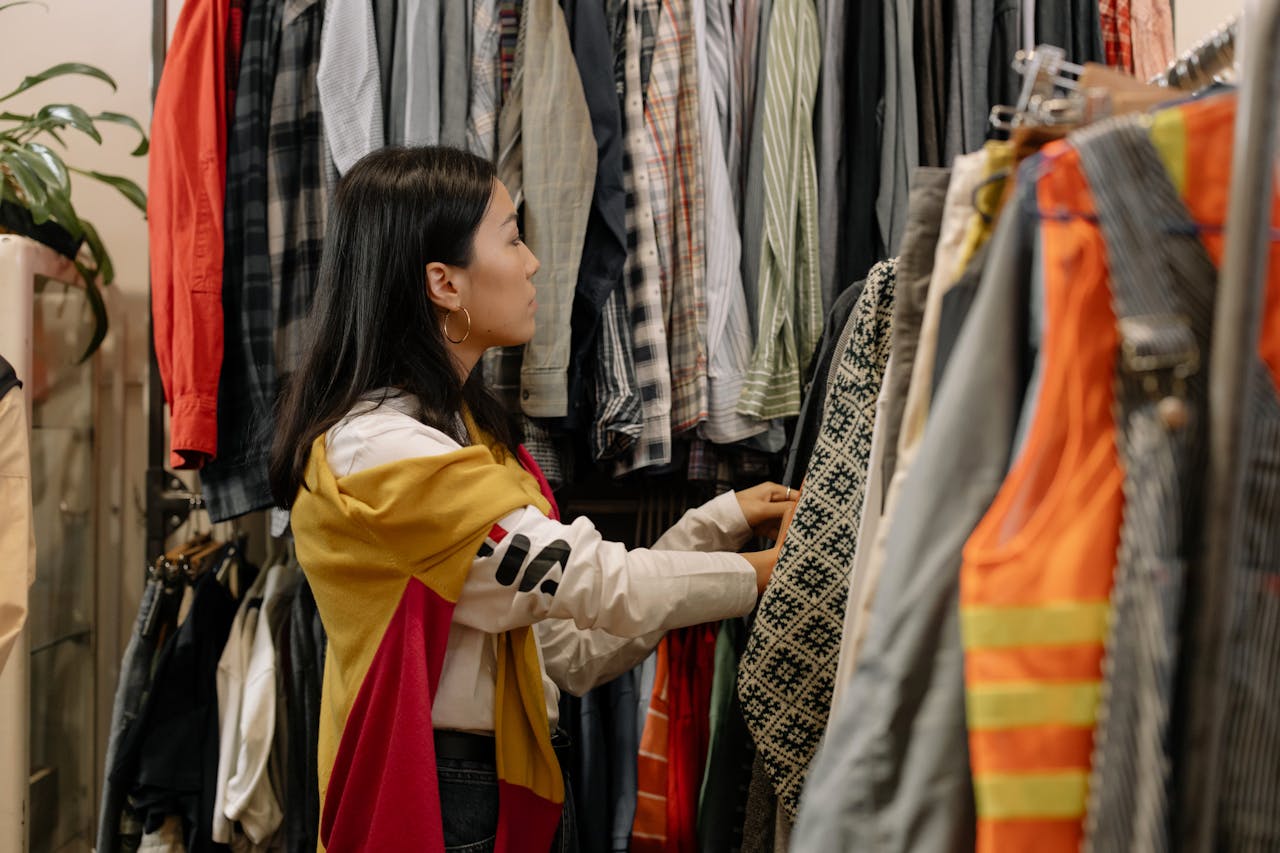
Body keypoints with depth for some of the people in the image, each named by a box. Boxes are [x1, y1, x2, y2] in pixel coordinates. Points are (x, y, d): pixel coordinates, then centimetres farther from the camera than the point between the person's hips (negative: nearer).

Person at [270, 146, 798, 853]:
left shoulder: (460, 427, 11)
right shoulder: (378, 447, -19)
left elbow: (574, 652, 6)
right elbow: (597, 584, -21)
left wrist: (720, 521, 2)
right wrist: (764, 571, -8)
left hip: (516, 786, 9)